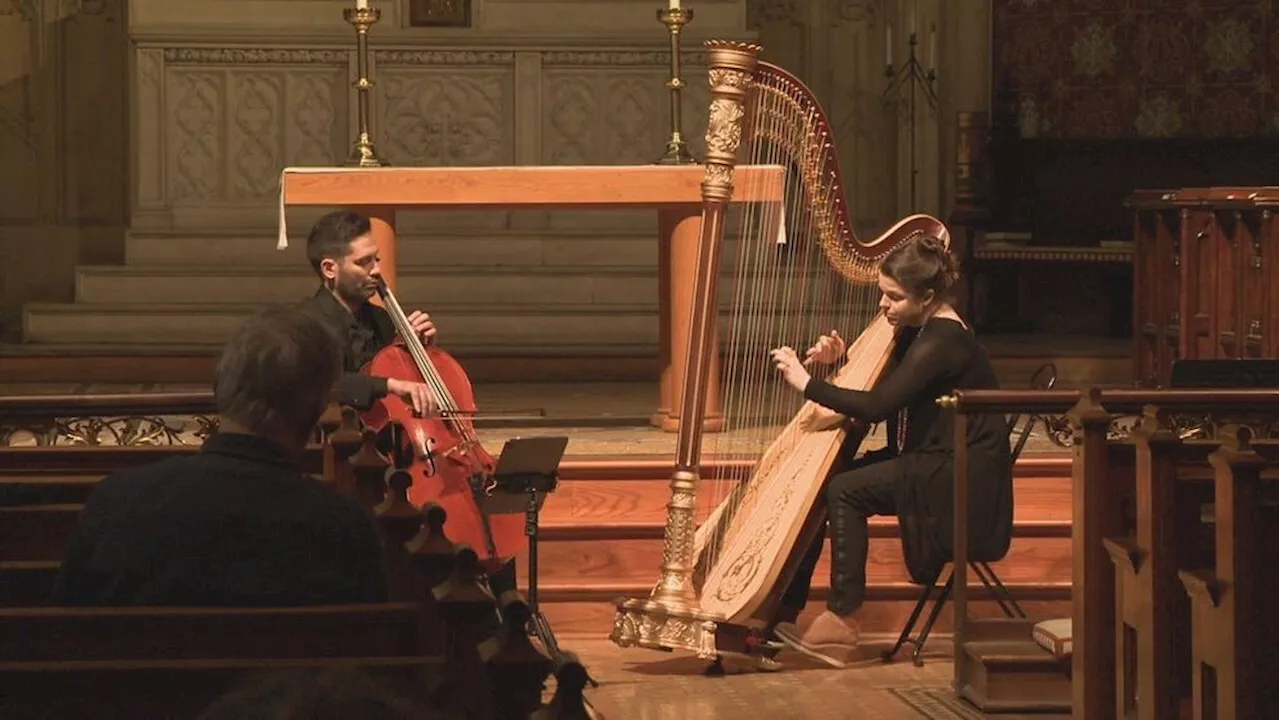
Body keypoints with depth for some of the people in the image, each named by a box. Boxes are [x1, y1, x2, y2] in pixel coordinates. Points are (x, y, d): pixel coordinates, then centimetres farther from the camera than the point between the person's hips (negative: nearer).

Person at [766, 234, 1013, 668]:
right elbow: (878, 389, 17)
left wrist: (807, 383, -23)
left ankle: (841, 624, -18)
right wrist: (839, 362, -2)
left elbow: (877, 406, -28)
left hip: (962, 477, -10)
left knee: (845, 490, -22)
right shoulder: (917, 330, 9)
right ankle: (783, 611, -3)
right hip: (931, 461, 10)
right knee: (816, 486, -2)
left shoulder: (942, 342, -21)